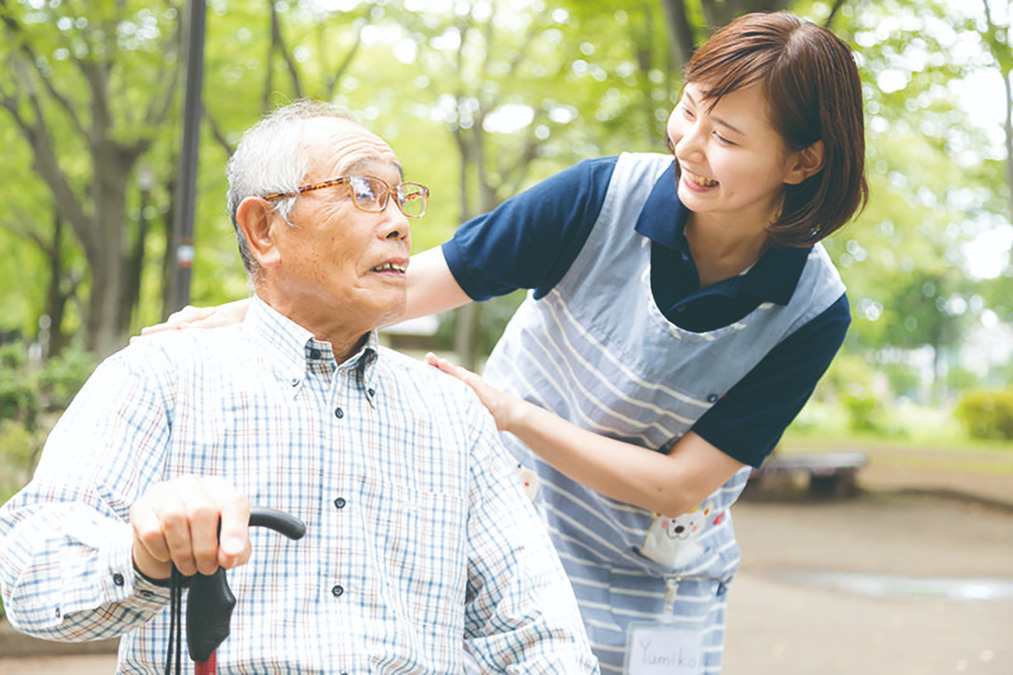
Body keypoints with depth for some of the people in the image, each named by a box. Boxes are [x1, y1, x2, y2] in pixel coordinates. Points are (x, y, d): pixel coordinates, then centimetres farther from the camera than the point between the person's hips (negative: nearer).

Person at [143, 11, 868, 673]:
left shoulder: (813, 310, -16)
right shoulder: (605, 196, -16)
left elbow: (678, 486, -16)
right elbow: (410, 284, -12)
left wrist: (513, 412, -21)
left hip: (652, 610, 0)